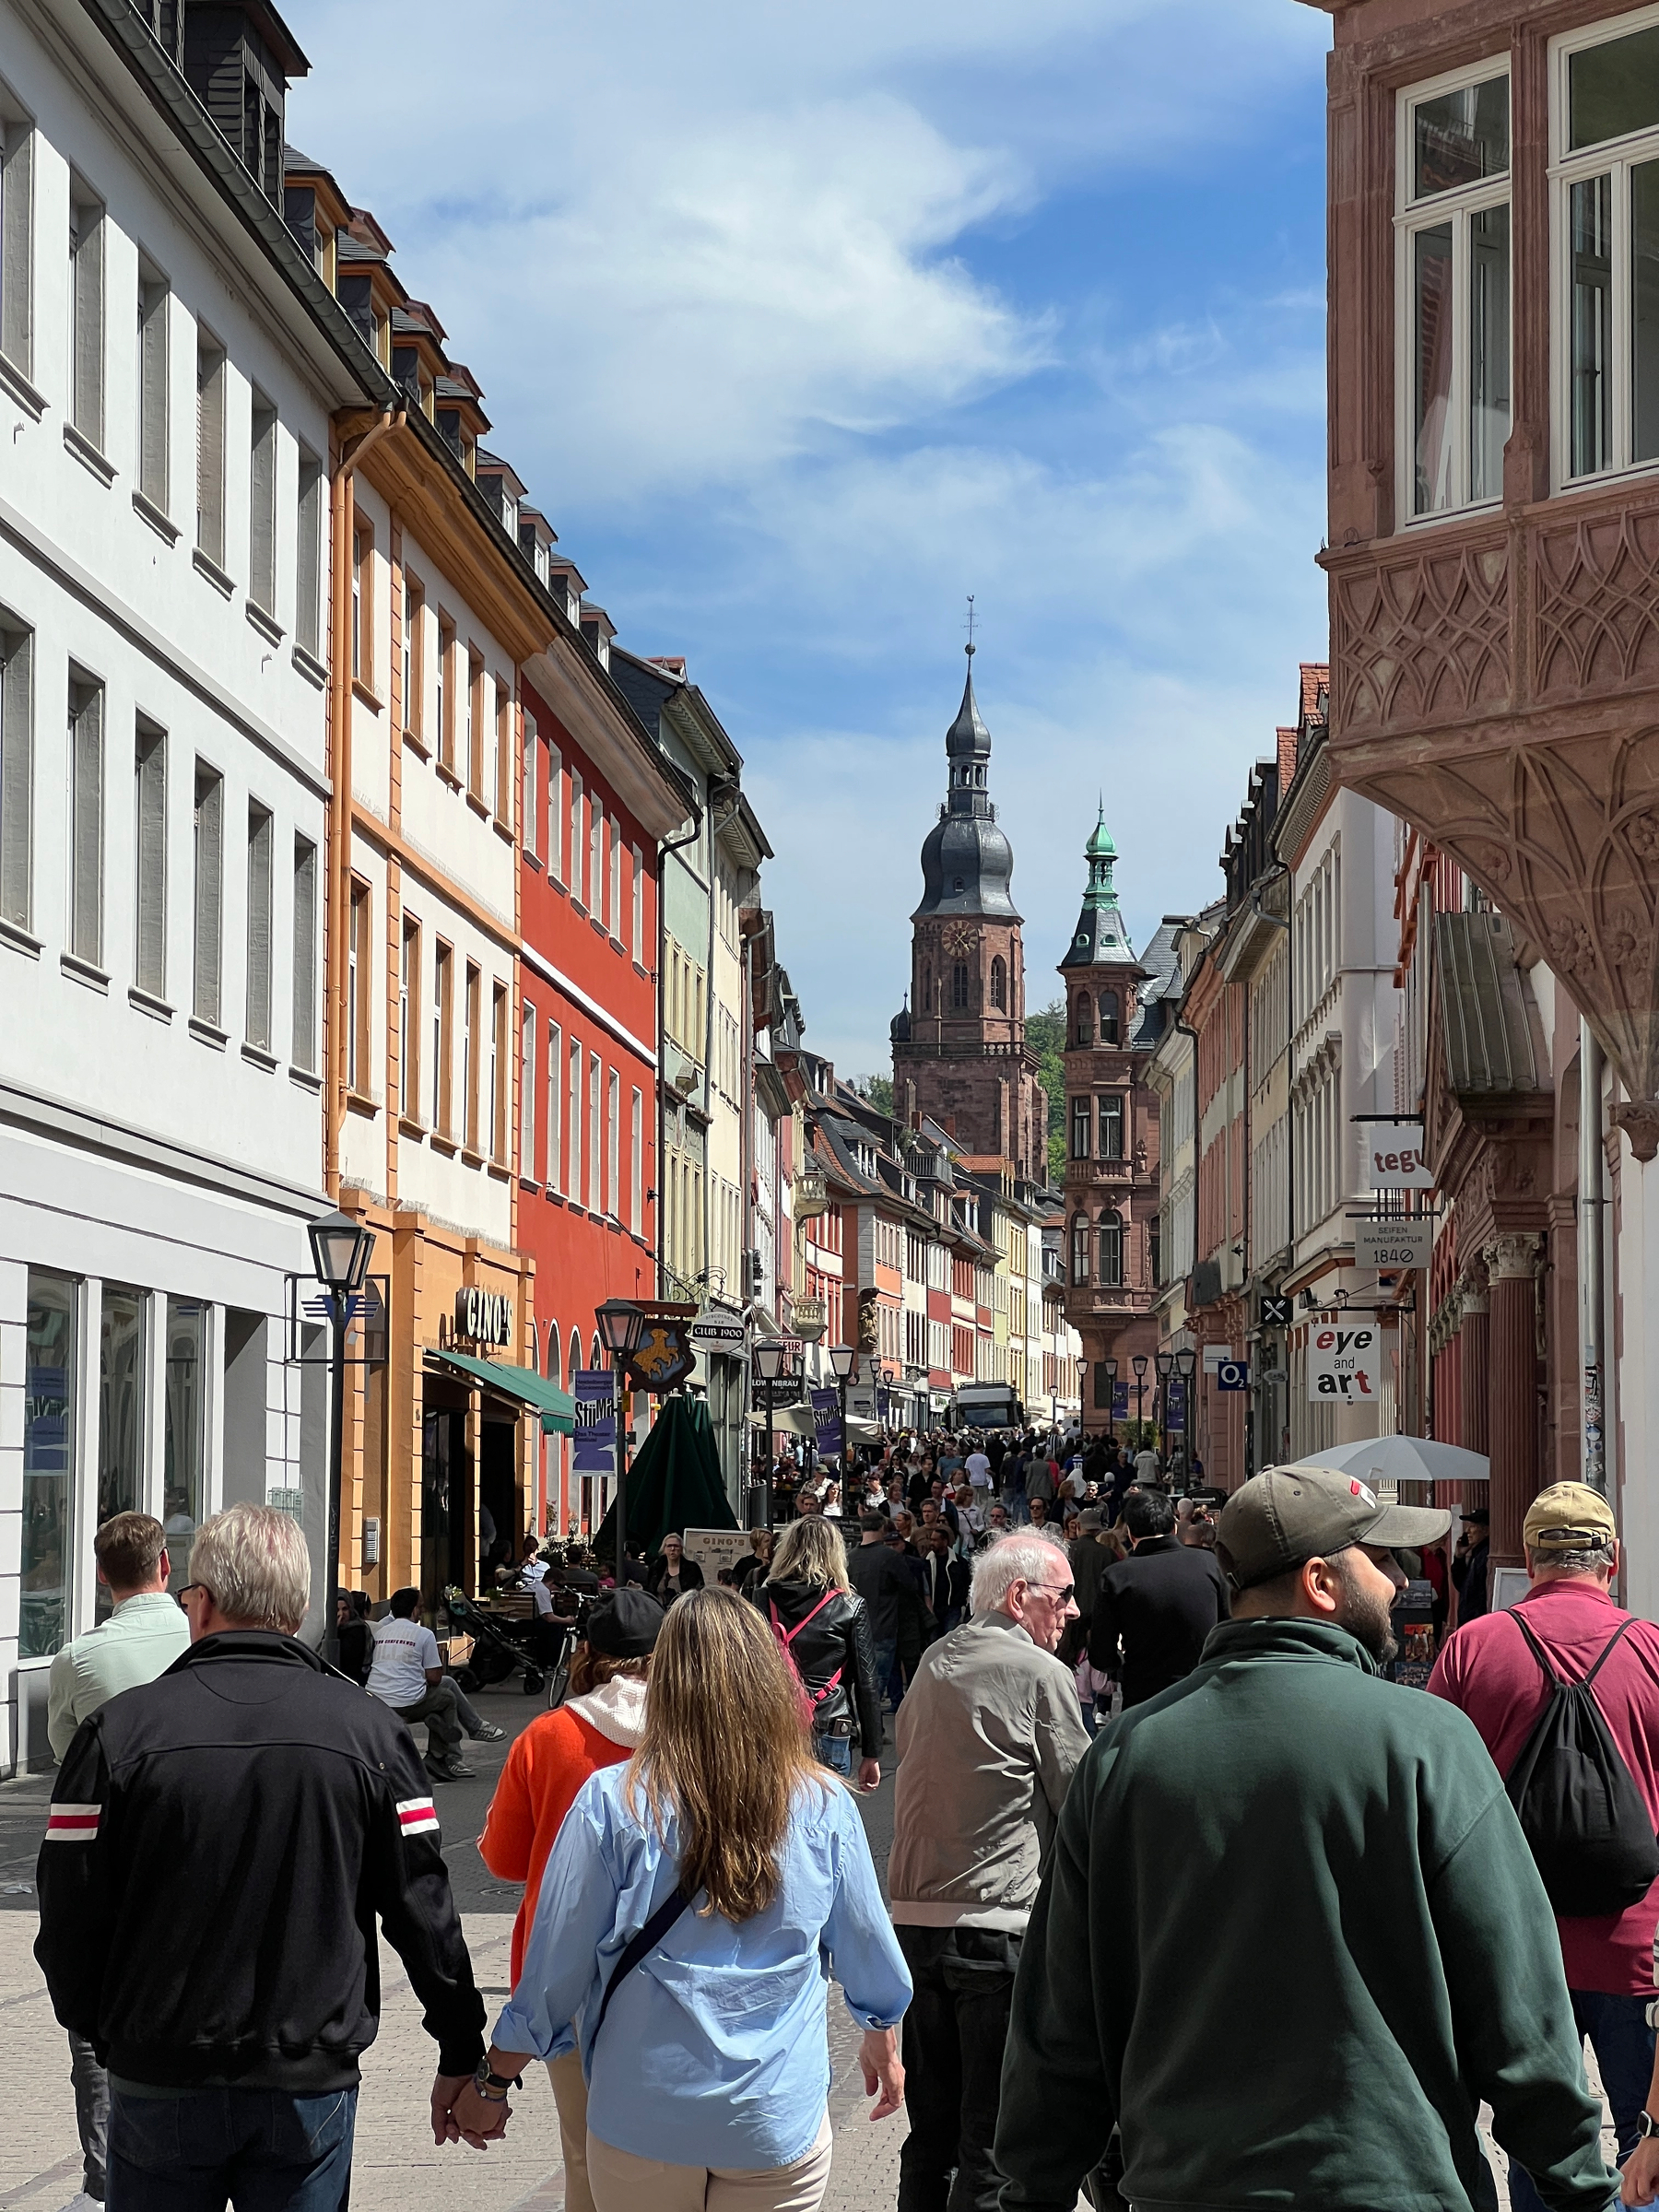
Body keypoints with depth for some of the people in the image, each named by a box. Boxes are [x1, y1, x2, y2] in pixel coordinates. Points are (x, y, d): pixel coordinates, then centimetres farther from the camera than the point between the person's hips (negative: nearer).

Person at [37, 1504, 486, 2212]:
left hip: (158, 2079, -1)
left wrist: (101, 2031, 12)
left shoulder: (118, 1731, -8)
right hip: (311, 2082, 1)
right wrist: (462, 2053, 8)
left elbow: (70, 1916, -6)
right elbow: (424, 1911, -3)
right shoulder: (370, 1732, -4)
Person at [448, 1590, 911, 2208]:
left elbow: (556, 1966, -8)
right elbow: (869, 1949, 5)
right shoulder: (824, 1807, -7)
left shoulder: (611, 1802, -12)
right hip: (779, 2121, 0)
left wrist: (493, 2085, 6)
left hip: (642, 2117, 0)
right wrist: (883, 2042, 26)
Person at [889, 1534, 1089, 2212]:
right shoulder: (1041, 1674, -10)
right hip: (999, 1921, -7)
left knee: (931, 2130, 15)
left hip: (915, 1916, 7)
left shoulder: (934, 1663, 11)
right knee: (997, 2142, -2)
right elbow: (1081, 1801, -6)